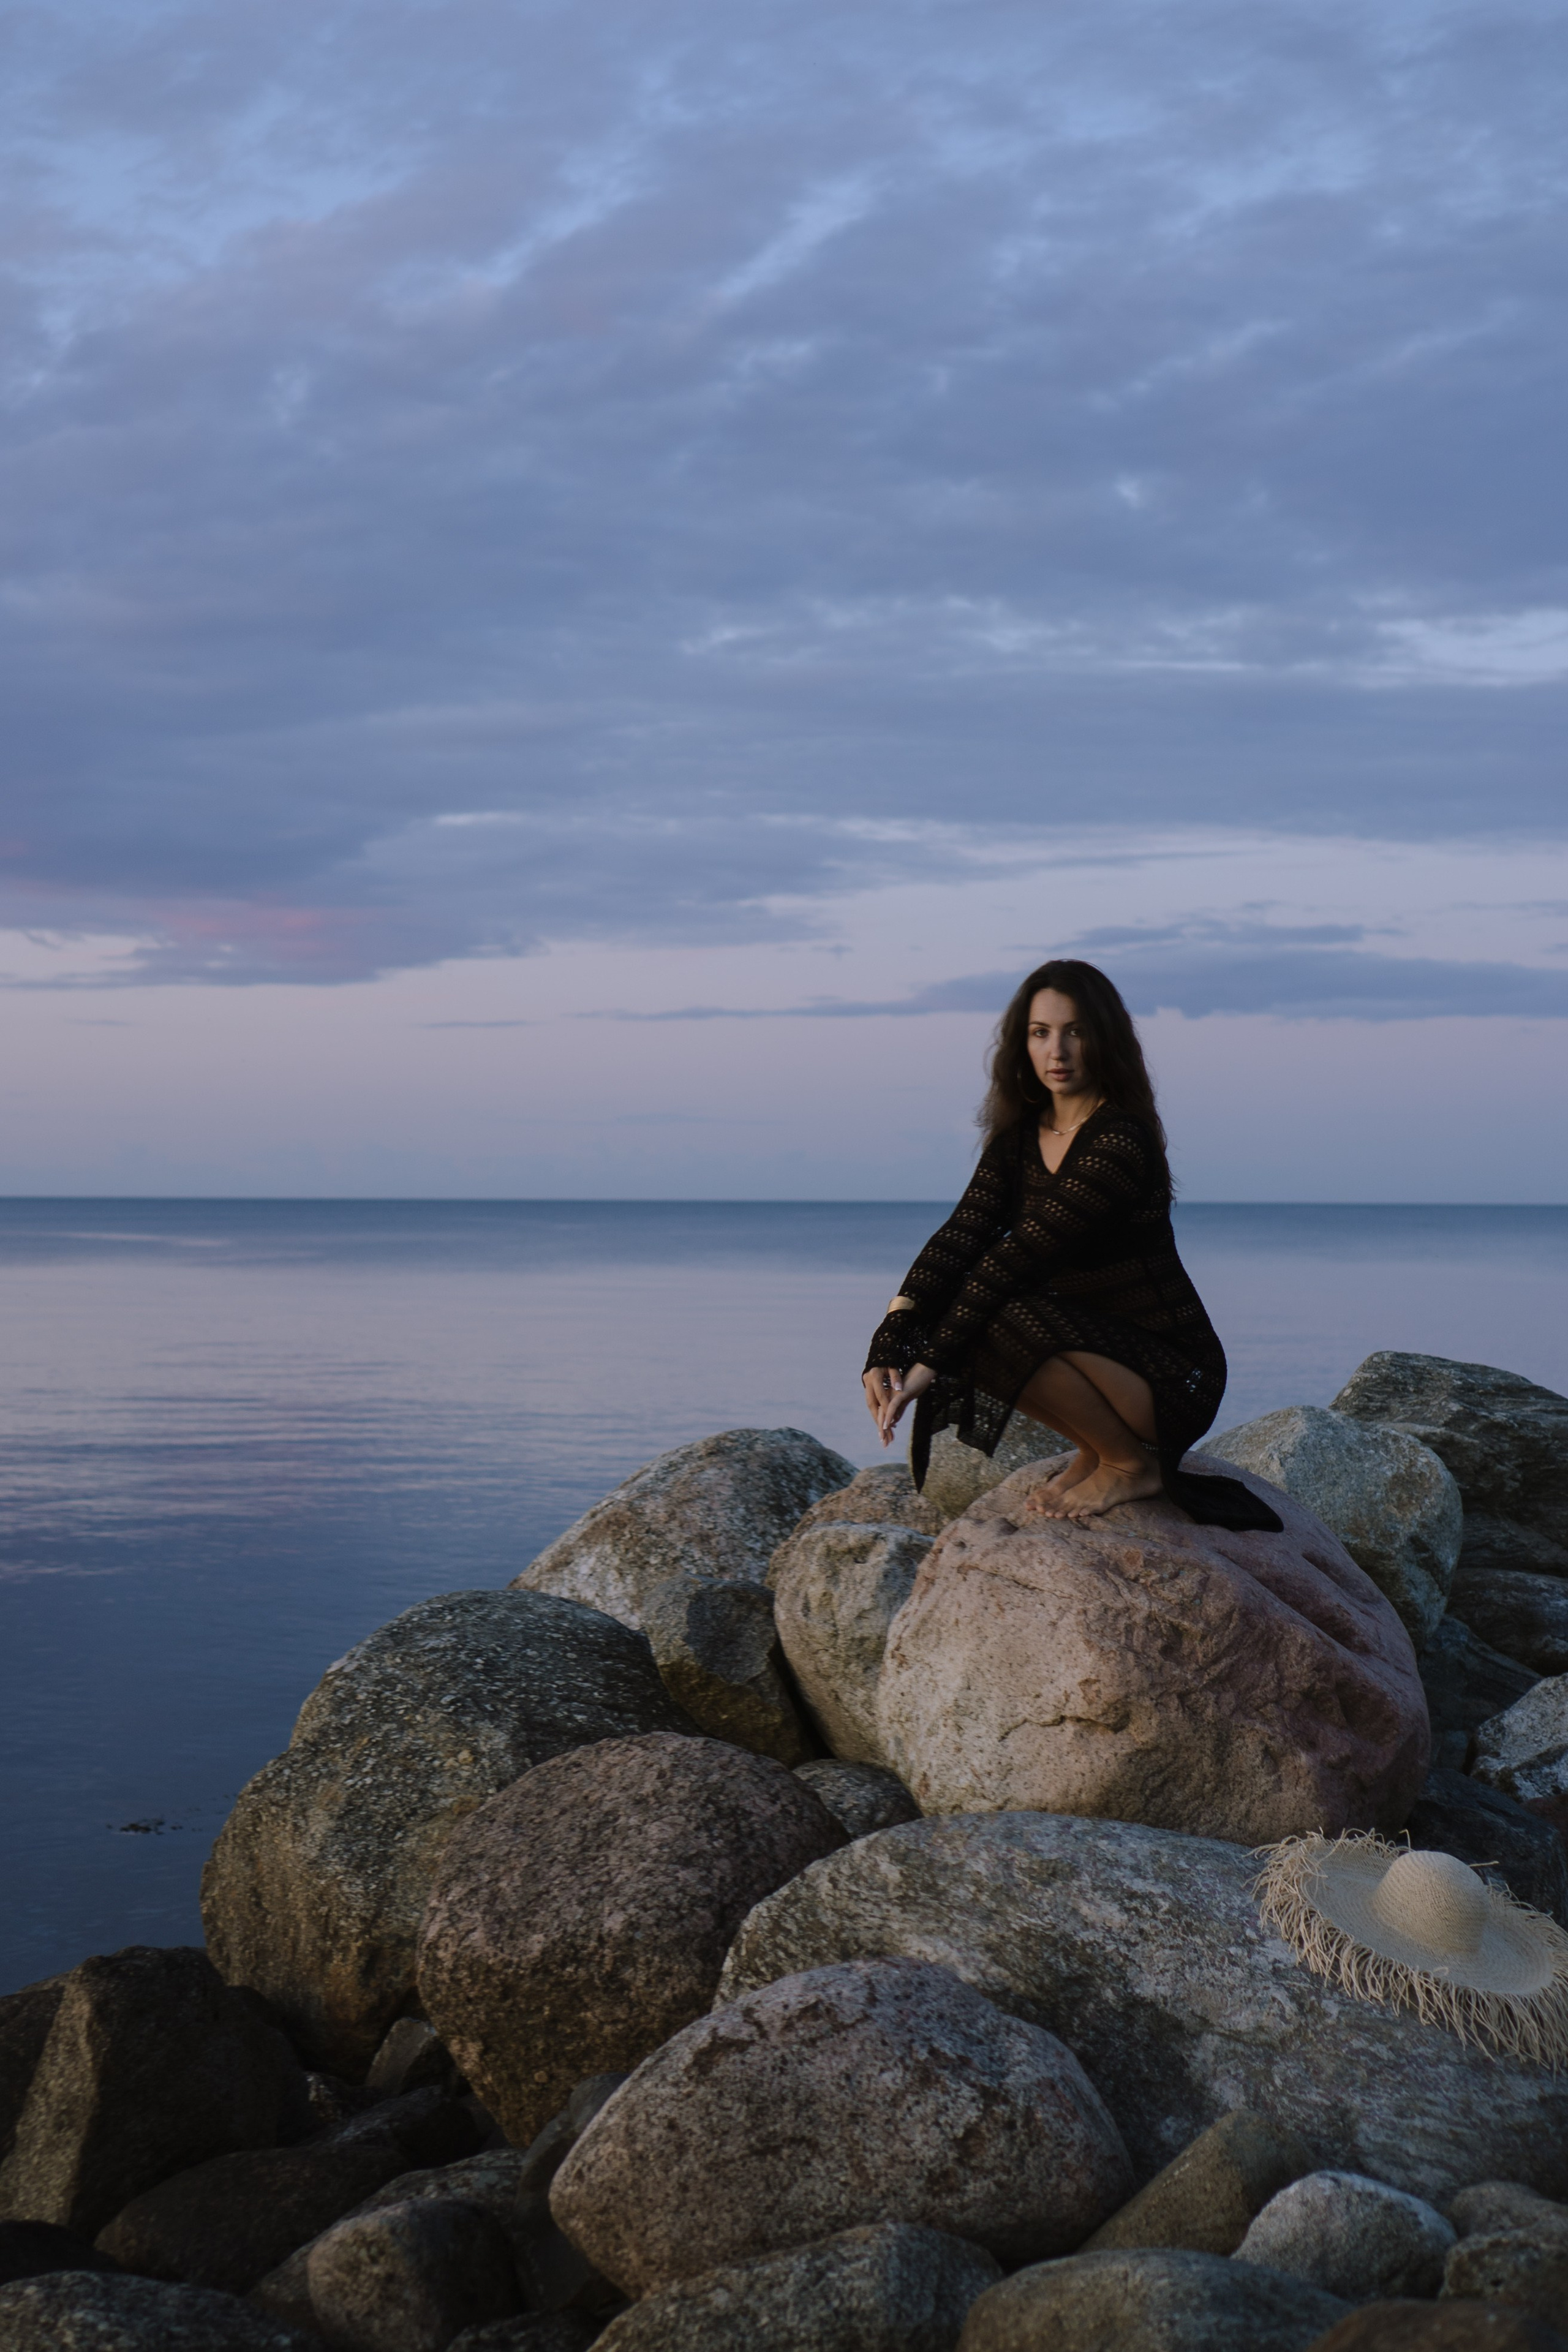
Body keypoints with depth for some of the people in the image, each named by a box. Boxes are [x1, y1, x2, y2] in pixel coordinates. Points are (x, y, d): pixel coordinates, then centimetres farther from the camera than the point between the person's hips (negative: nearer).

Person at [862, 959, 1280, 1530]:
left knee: (1011, 1322, -30)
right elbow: (961, 1238, -8)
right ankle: (1095, 1446, 7)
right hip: (1089, 1342, 8)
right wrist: (889, 1346, -22)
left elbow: (1017, 1257, -25)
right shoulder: (1020, 1135, 4)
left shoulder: (1121, 1144, -22)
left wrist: (930, 1363, -27)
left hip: (1172, 1379, -8)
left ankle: (1131, 1463, -6)